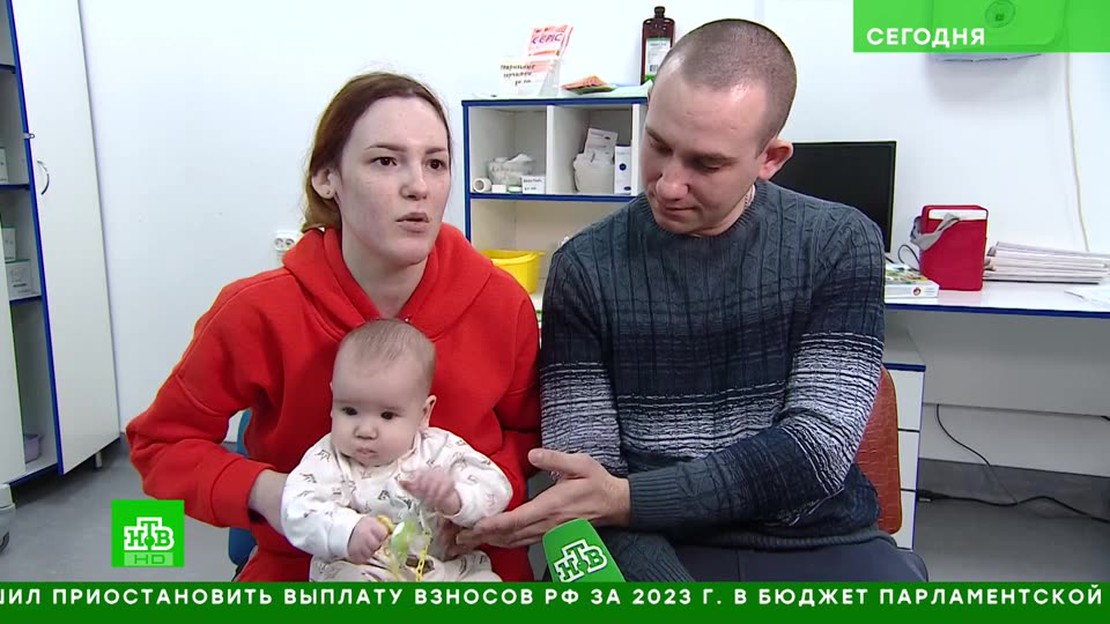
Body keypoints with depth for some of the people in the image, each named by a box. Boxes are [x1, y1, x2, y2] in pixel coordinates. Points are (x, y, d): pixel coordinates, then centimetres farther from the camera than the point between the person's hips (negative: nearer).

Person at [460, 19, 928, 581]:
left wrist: (624, 499, -20)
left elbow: (818, 448, -10)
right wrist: (657, 575, -23)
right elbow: (583, 471, -5)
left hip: (817, 542, 1)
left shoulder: (839, 244, -2)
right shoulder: (585, 267, -3)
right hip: (654, 546, 0)